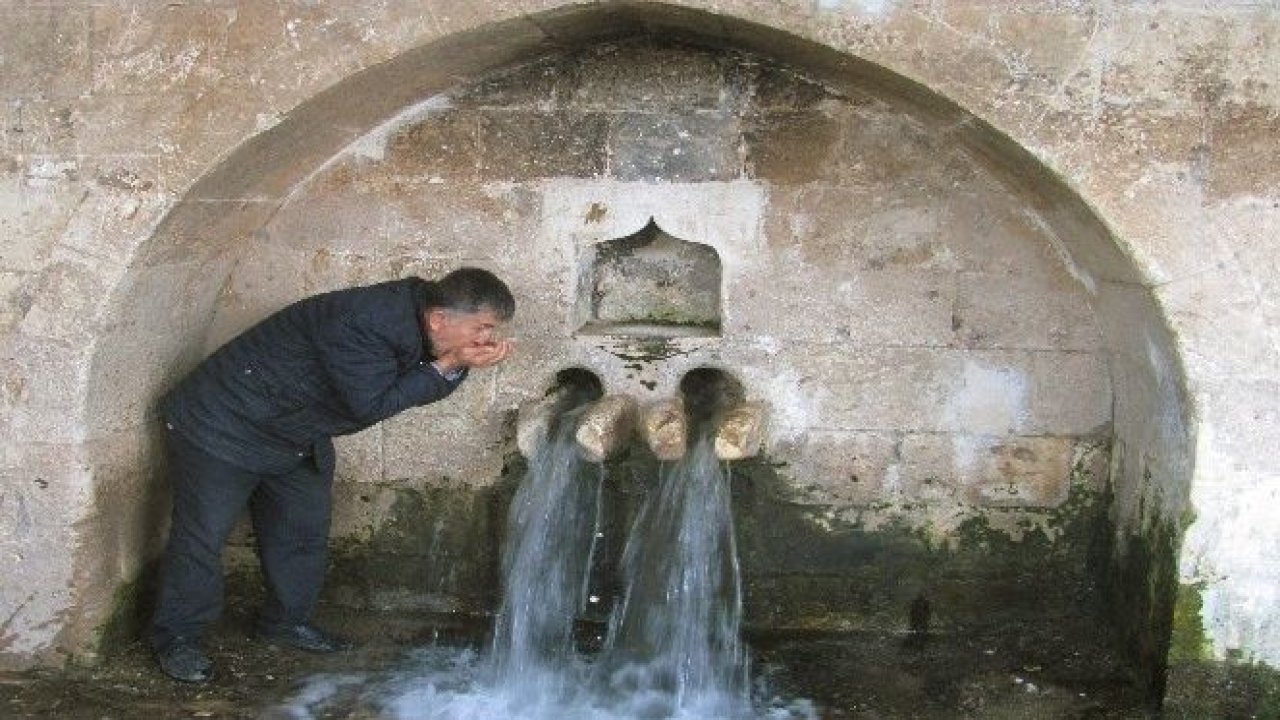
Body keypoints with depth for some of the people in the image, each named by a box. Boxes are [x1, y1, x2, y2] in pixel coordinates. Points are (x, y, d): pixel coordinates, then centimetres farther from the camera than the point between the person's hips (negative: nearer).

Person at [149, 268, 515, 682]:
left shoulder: (411, 316, -8)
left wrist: (458, 364, -19)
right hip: (221, 427, -9)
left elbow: (419, 388, 2)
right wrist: (448, 364, -31)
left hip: (296, 439, 9)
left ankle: (285, 622, 33)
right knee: (202, 534, -2)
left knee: (304, 529, 15)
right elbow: (371, 404, -32)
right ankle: (176, 637, 15)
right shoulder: (360, 323, -36)